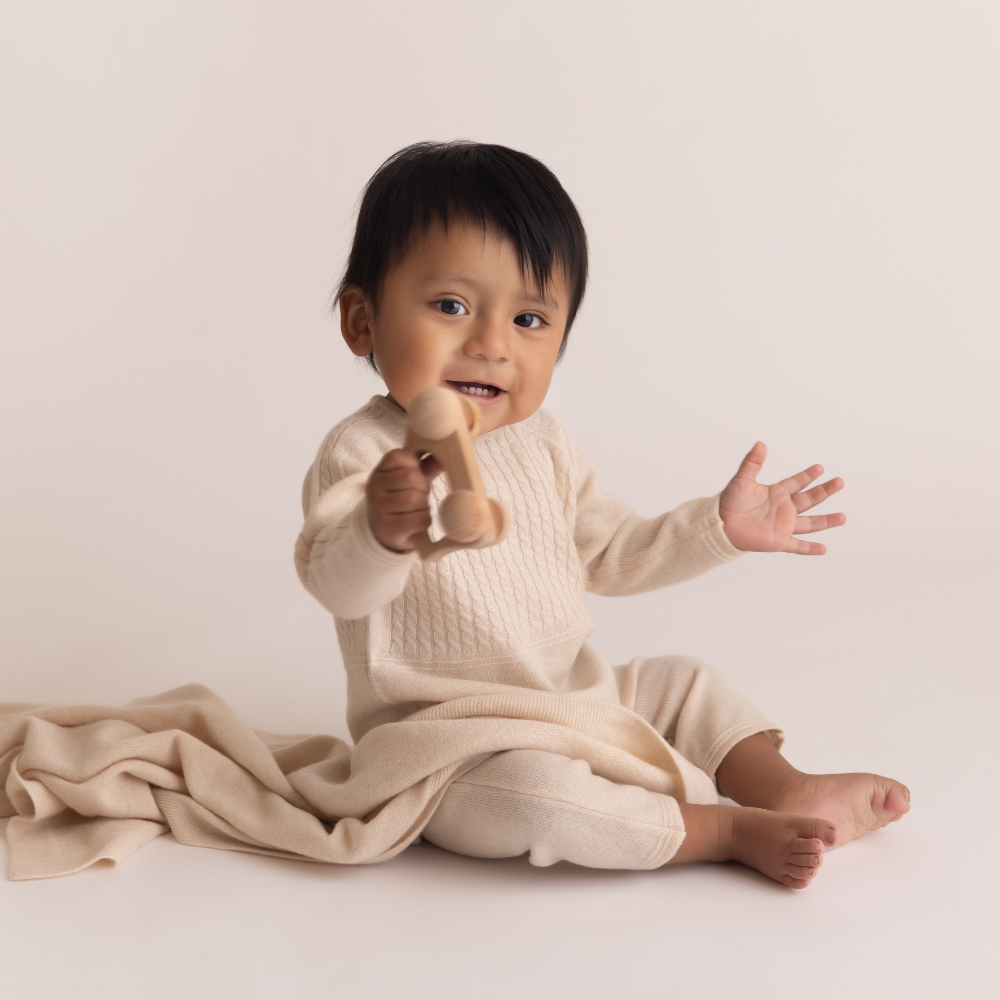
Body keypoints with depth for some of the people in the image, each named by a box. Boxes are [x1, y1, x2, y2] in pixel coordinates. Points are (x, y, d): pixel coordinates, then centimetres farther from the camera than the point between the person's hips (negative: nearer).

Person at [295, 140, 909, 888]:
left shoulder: (541, 445, 7)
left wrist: (719, 527, 7)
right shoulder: (366, 454, -17)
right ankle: (726, 831, -19)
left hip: (575, 701, 8)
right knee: (526, 791, -34)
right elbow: (337, 585, -33)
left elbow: (612, 553, 17)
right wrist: (382, 530, -55)